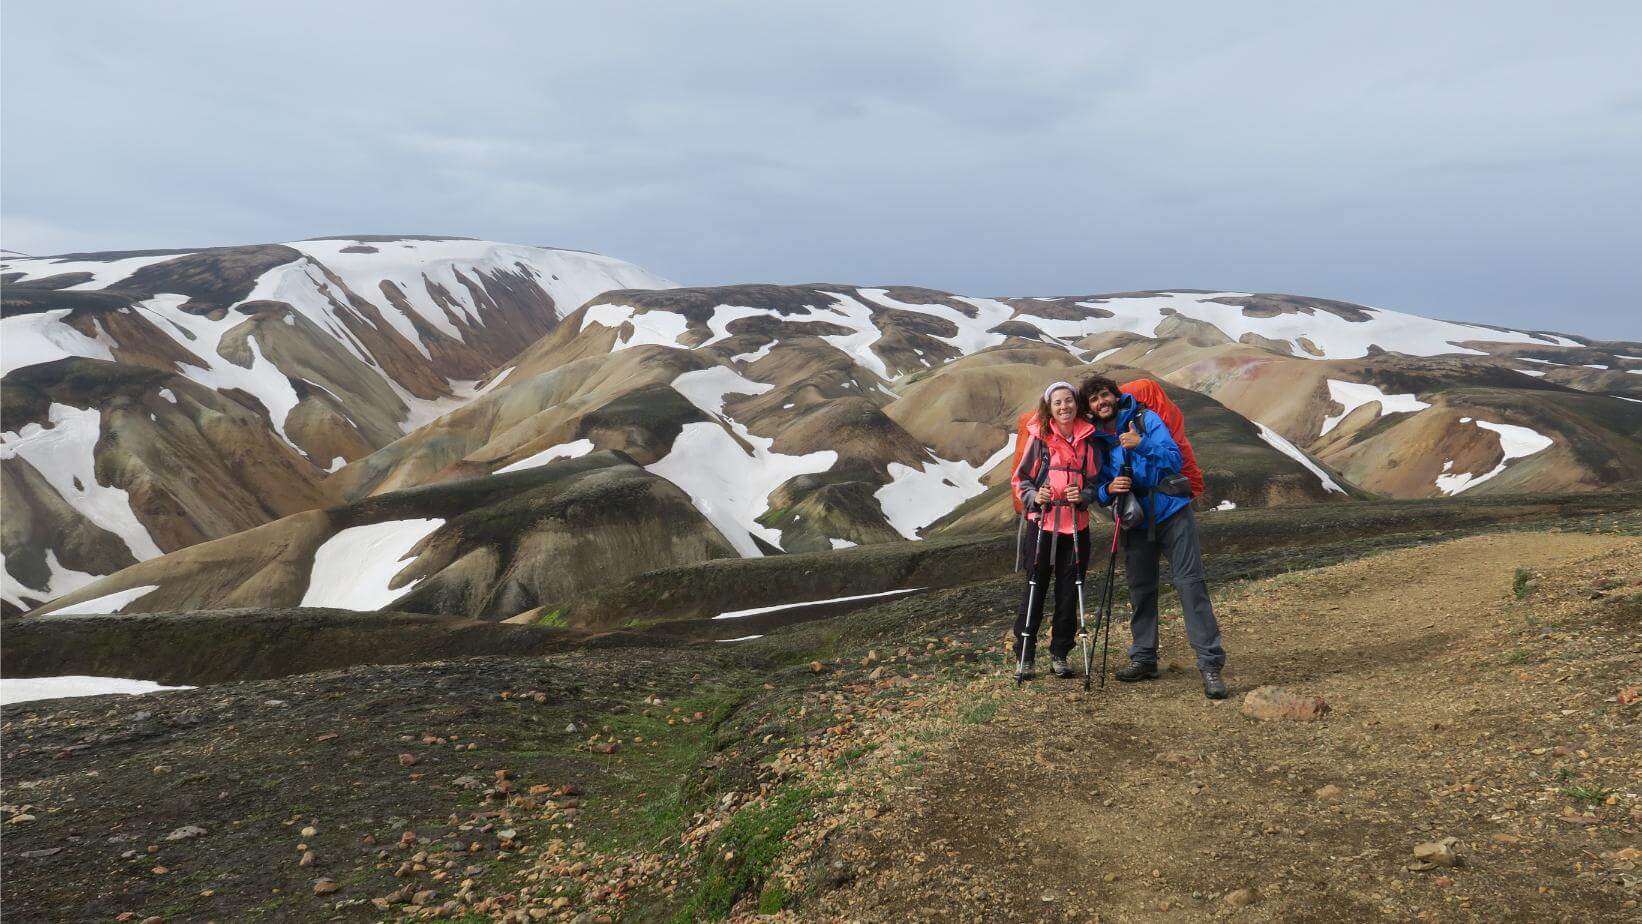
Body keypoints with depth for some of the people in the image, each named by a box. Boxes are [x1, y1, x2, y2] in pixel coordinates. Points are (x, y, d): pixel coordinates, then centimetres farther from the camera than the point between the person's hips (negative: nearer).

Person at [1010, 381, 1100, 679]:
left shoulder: (1088, 439, 3)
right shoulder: (1039, 437, -4)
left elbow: (1095, 480, 10)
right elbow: (1019, 478, 2)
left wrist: (1083, 496, -10)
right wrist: (1034, 497, -16)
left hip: (1076, 525, 3)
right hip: (1042, 522, -2)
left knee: (1069, 592, 8)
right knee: (1035, 589, 2)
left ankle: (1059, 654, 21)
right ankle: (1024, 655, 12)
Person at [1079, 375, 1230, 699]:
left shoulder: (1145, 419, -4)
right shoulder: (1095, 441, 5)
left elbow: (1175, 459, -14)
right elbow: (1098, 492, 6)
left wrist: (1142, 444, -29)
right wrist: (1109, 489, -17)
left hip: (1173, 514, -4)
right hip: (1136, 523, 4)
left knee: (1191, 583, -10)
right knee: (1140, 590, 9)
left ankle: (1211, 664, -11)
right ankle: (1143, 659, 21)